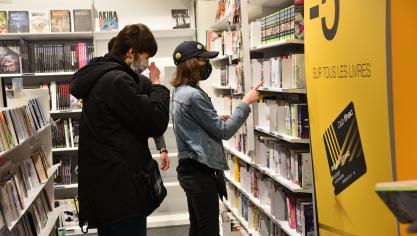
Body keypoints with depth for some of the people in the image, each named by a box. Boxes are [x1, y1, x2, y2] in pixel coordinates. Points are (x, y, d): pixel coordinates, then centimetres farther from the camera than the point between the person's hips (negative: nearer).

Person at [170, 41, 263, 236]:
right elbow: (225, 132, -15)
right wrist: (245, 103, -9)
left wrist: (215, 120, 14)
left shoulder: (178, 92, 11)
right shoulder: (193, 95, -19)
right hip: (201, 171, -10)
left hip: (190, 168, 10)